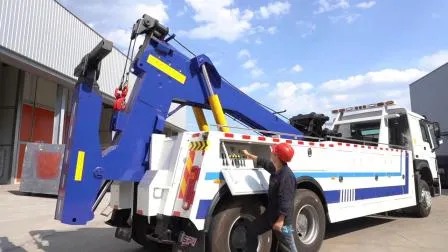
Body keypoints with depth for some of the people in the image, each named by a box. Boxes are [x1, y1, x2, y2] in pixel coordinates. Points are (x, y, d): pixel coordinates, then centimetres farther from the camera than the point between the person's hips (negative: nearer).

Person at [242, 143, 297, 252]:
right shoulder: (276, 169, 4)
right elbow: (264, 162, 25)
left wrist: (281, 220, -25)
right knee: (252, 230, 19)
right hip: (271, 213, 10)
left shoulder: (287, 175, -25)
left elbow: (285, 200, -26)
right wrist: (249, 155, 36)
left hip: (282, 218, -10)